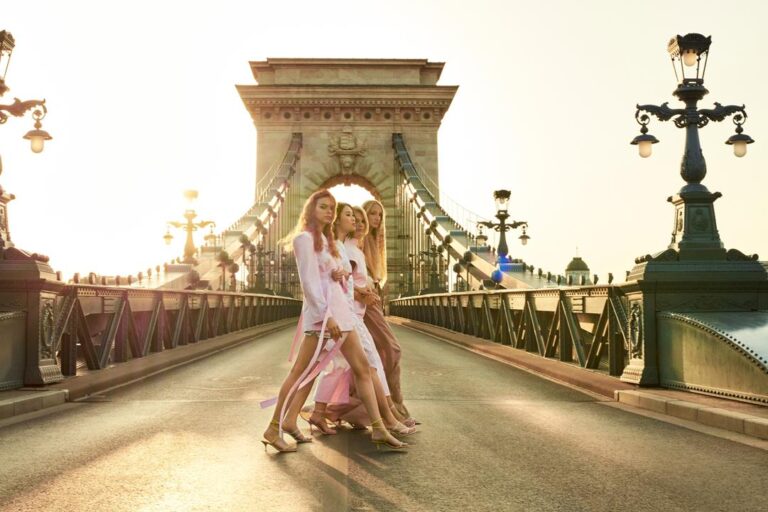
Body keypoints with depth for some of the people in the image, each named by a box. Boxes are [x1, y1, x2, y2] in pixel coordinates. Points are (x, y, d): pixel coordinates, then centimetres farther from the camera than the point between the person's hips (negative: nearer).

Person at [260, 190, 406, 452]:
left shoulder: (324, 239, 21)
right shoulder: (305, 237, -6)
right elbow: (308, 281, -15)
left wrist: (339, 274, 1)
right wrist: (325, 316, -21)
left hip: (339, 309, 9)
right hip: (321, 312, -9)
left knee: (361, 367, 4)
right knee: (301, 372, -4)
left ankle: (379, 429, 5)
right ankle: (274, 429, 5)